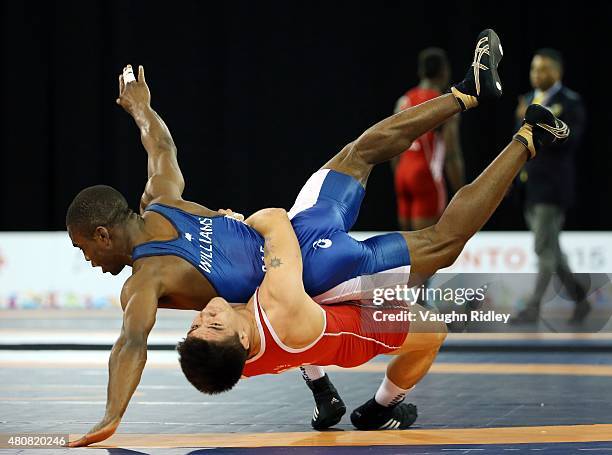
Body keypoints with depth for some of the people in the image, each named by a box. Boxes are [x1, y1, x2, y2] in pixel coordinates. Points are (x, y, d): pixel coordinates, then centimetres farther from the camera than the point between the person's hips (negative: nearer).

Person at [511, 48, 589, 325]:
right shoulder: (529, 100, 14)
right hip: (528, 186, 7)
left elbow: (570, 141, -20)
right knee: (550, 248, 11)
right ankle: (580, 300, 24)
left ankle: (533, 307, -9)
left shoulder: (570, 103, -7)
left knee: (544, 248, -11)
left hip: (553, 185, -7)